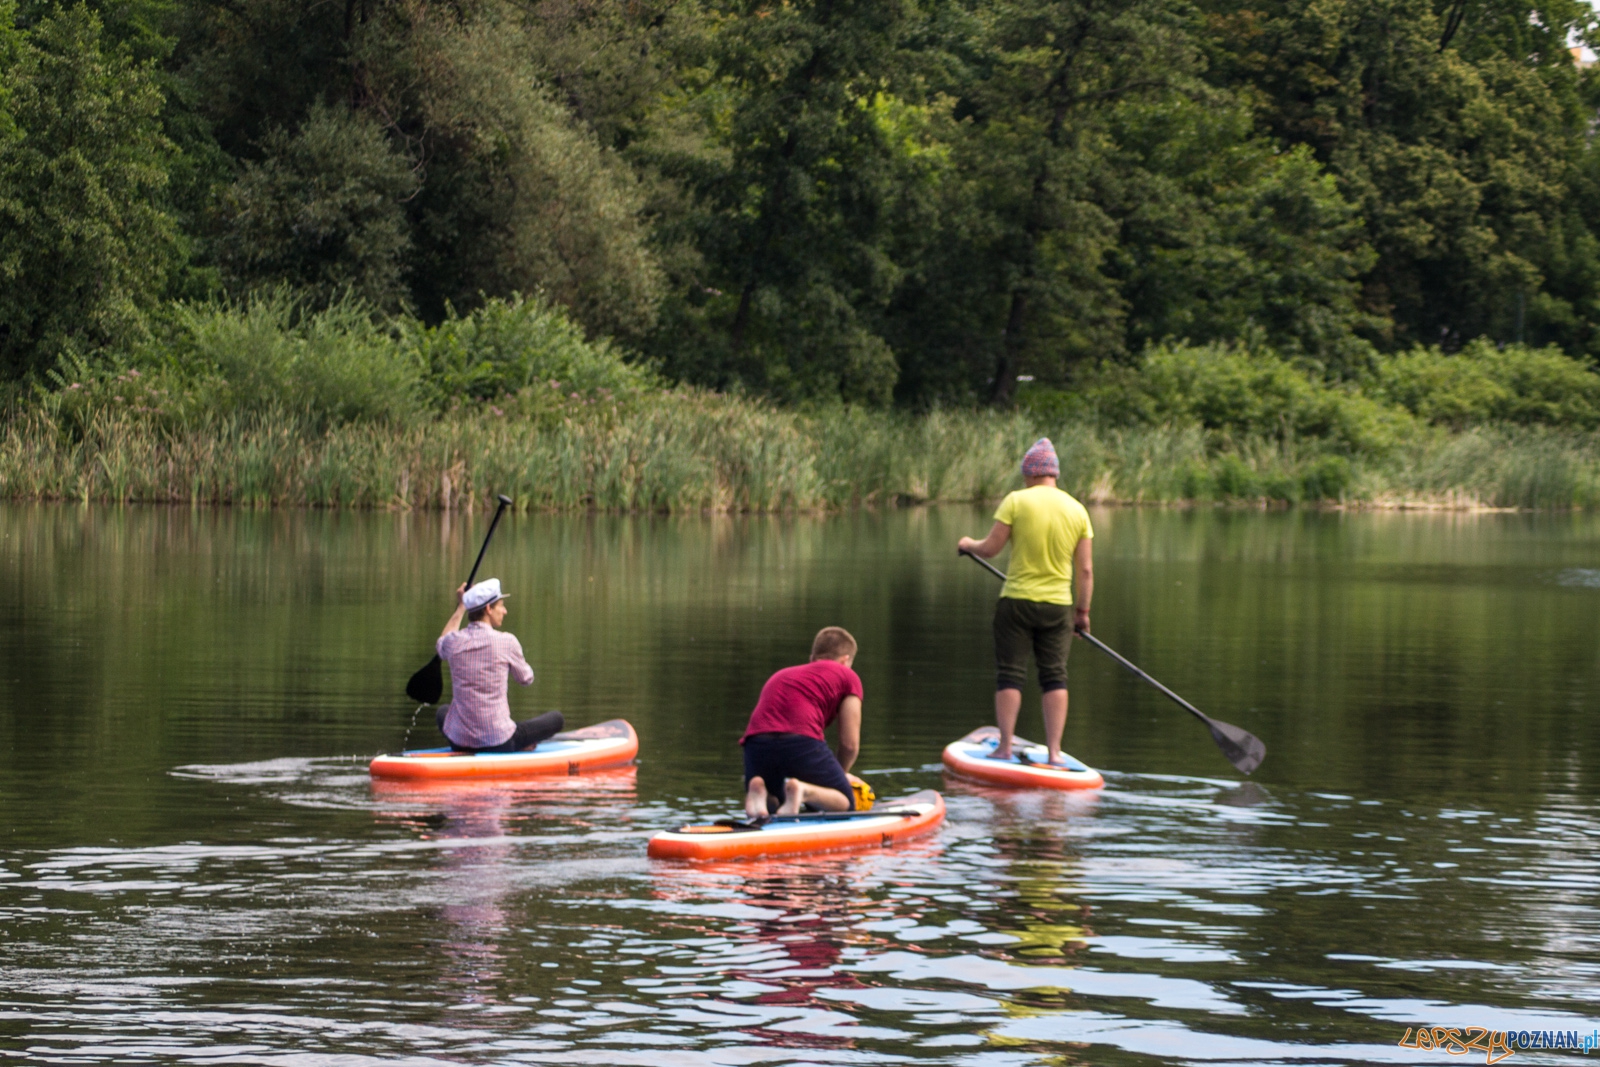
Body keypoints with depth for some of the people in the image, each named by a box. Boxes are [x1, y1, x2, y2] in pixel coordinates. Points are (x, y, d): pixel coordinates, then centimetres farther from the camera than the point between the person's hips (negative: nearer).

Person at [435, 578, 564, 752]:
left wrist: (460, 608, 34)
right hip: (499, 742, -3)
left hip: (459, 743, 3)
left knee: (443, 712, 38)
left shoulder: (454, 642, -1)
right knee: (556, 718, 14)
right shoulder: (506, 641, -10)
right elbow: (526, 679, 9)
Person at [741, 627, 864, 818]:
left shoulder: (780, 676, 37)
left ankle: (758, 790, -8)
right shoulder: (848, 676, 21)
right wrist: (840, 773, 35)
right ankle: (803, 791, -19)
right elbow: (850, 743, 14)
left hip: (756, 742, 4)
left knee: (768, 803, 29)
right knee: (845, 803, 13)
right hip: (802, 742, -4)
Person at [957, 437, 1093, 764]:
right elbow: (1085, 569, 4)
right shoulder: (1077, 510, 2)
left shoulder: (1016, 501, -8)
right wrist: (1083, 610, 14)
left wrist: (968, 544, 16)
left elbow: (990, 549, -6)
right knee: (1054, 677, 6)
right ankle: (1054, 750, 3)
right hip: (1058, 605, 3)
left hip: (1017, 602, -2)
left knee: (1010, 675, 4)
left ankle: (1005, 747, 2)